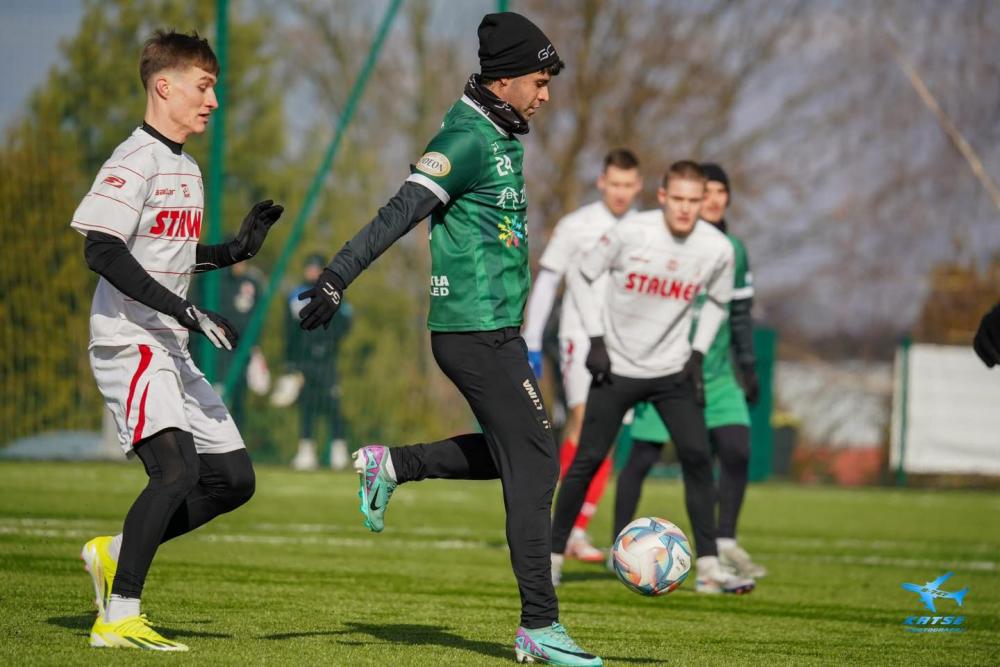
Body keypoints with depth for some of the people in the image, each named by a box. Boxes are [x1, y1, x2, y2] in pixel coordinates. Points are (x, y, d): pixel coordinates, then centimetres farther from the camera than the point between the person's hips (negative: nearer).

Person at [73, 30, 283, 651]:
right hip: (129, 344, -9)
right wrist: (186, 310, -26)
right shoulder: (135, 161, -12)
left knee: (234, 479, 8)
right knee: (177, 469, -23)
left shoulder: (186, 169, 17)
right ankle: (118, 618, -19)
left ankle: (117, 551, 18)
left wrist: (234, 251, 12)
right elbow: (102, 250, -22)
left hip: (172, 350, 10)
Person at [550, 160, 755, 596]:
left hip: (672, 369, 2)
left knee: (697, 458, -10)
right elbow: (580, 277, -3)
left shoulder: (717, 249, -8)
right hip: (616, 368, -2)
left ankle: (709, 568, -7)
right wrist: (596, 340, -9)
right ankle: (552, 556, 9)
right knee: (587, 461, -3)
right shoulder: (630, 233, -16)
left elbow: (717, 301, 12)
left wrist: (698, 353, 1)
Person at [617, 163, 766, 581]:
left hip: (715, 375, 4)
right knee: (643, 456, -2)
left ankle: (725, 546, -3)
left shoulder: (732, 250, 9)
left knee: (737, 452, -12)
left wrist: (748, 366, 18)